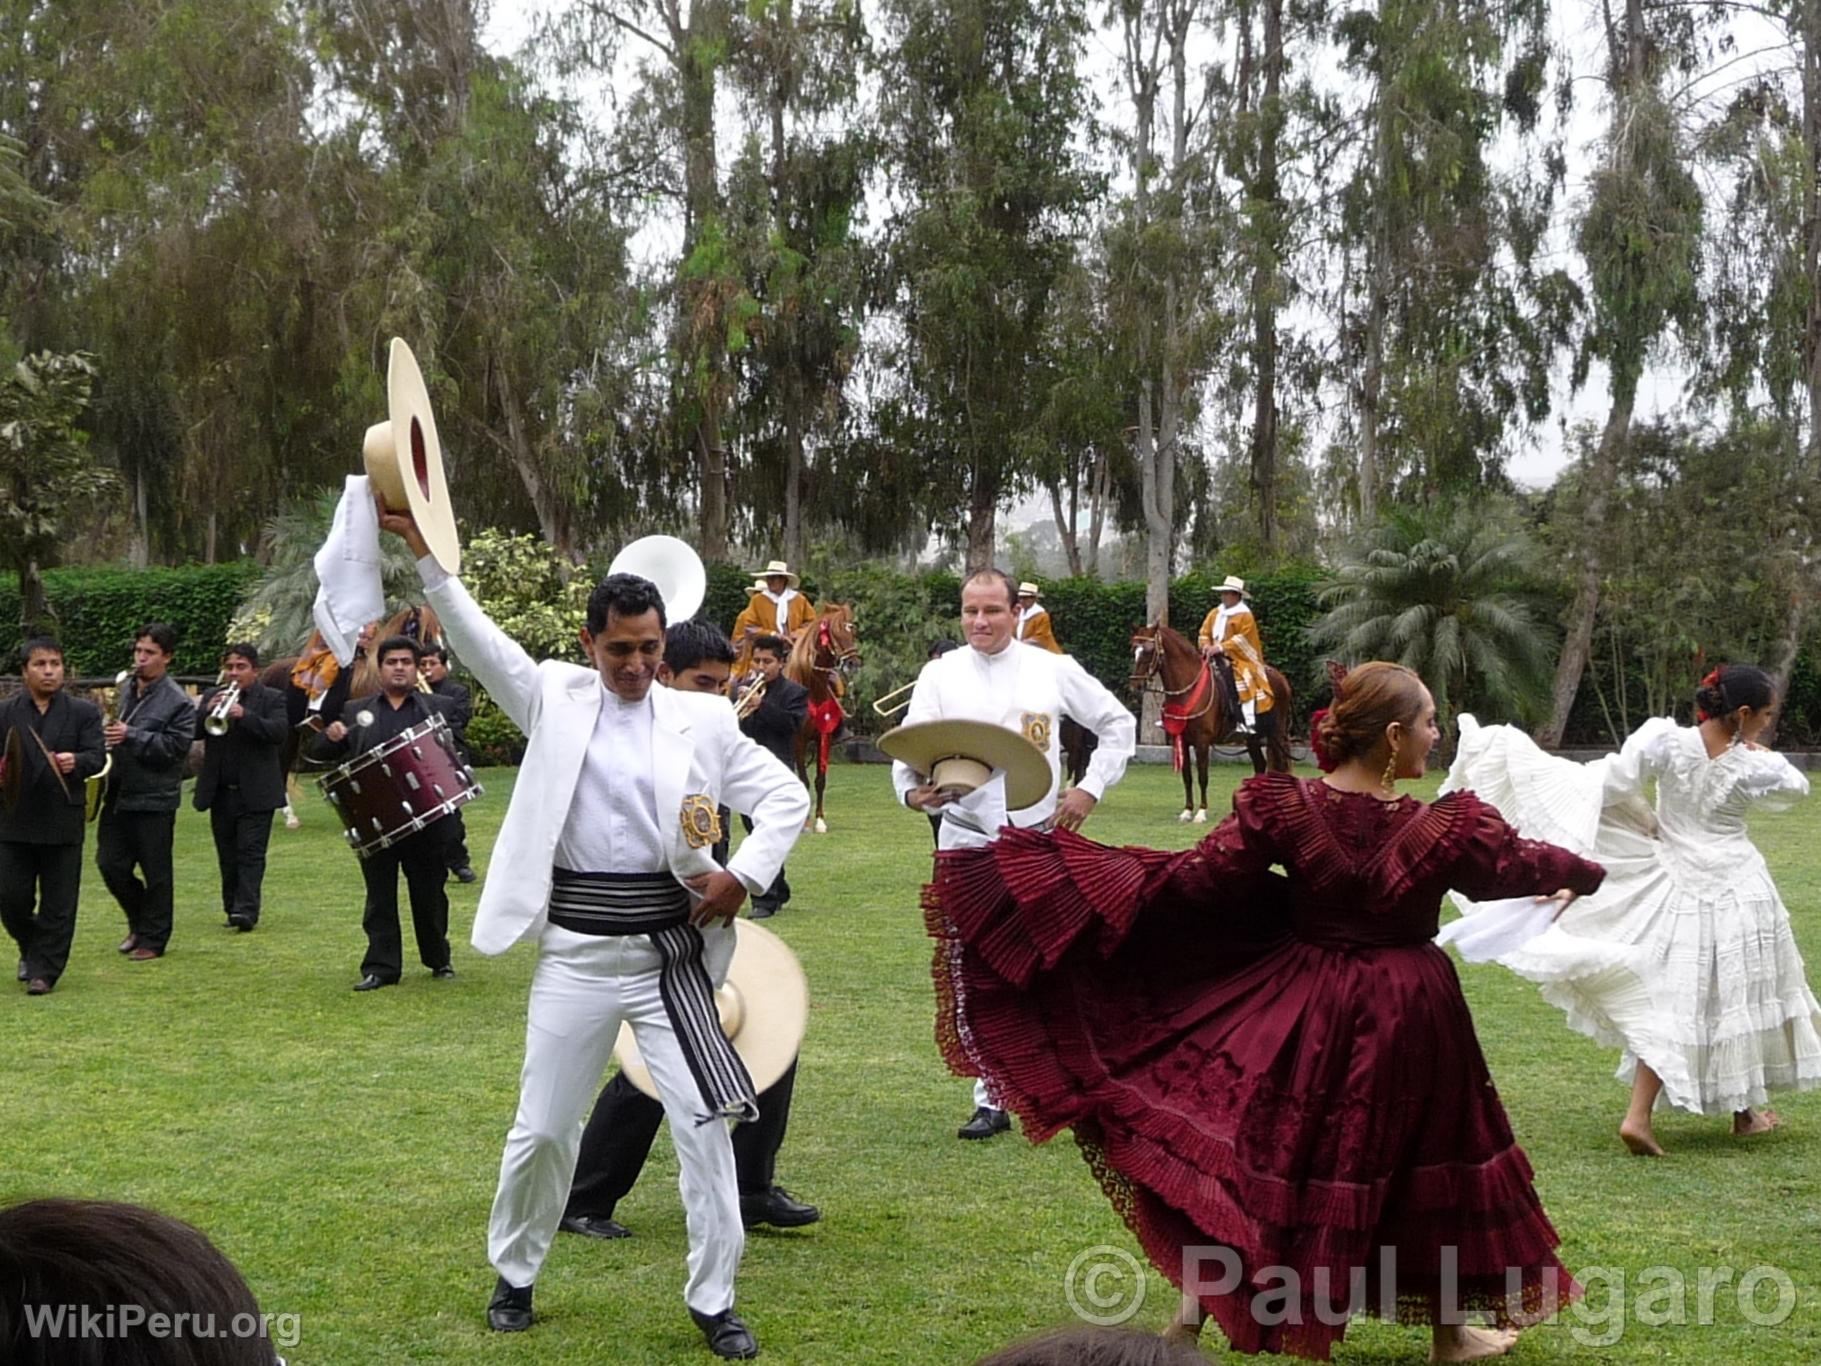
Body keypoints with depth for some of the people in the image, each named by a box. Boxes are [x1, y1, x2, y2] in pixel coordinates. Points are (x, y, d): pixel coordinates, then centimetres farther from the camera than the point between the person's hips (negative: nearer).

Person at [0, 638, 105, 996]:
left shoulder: (83, 713, 3)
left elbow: (97, 757, -7)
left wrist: (76, 762, -28)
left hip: (62, 823, -1)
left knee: (57, 905, 1)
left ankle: (43, 970, 10)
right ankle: (30, 949, 31)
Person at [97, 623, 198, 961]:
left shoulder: (178, 702, -11)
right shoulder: (127, 689, 11)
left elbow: (177, 745, -20)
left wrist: (131, 737, -23)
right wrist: (109, 734, 4)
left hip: (155, 798, -7)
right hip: (118, 794, 7)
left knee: (155, 872, 2)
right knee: (110, 863, 8)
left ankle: (153, 939, 13)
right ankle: (139, 923, 28)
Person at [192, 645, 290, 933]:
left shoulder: (272, 699, 1)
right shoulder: (212, 696, 13)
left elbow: (280, 732, -15)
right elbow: (193, 732, 2)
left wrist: (244, 715, -26)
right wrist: (208, 711, -17)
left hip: (255, 793, -4)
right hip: (221, 793, 4)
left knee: (251, 852, -8)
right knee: (227, 855, 9)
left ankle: (247, 909, -13)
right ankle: (232, 908, 16)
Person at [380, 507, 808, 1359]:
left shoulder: (702, 719, 2)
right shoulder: (554, 699, 3)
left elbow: (786, 797, 5)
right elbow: (475, 639, -6)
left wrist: (744, 875, -9)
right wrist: (427, 554, -17)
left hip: (670, 948, 0)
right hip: (576, 950, 0)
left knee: (705, 1124, -2)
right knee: (542, 1128, 8)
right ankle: (514, 1277, 29)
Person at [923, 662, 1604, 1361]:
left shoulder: (1282, 806, -13)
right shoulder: (1445, 828, -16)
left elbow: (1193, 878, -11)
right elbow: (1521, 862, 0)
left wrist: (1069, 865, -2)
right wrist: (1587, 874, 22)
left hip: (1301, 1008, 2)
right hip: (1409, 1014, -2)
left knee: (1252, 1153, 13)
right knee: (1429, 1163, 16)